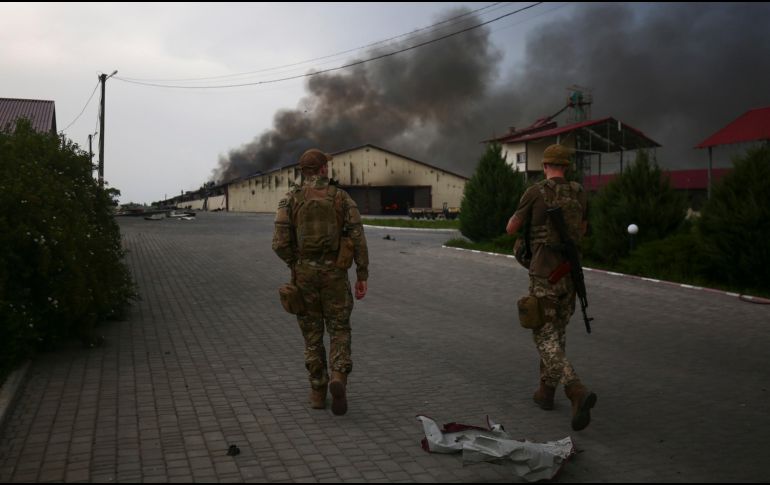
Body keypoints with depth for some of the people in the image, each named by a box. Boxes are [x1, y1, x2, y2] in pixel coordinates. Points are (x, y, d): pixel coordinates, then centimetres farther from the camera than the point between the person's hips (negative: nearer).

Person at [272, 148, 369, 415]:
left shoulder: (290, 200, -2)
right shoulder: (341, 197, -2)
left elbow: (280, 243, -10)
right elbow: (358, 238, -8)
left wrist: (295, 264, 10)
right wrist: (362, 276, -2)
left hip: (304, 274, 1)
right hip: (334, 274, -1)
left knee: (312, 333, 13)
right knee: (339, 331, 10)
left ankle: (318, 392, 15)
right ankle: (338, 379, -14)